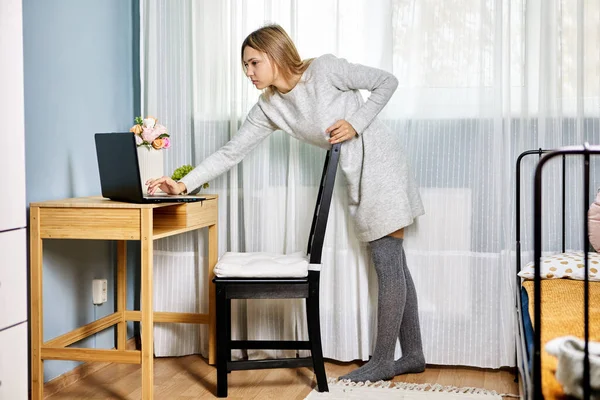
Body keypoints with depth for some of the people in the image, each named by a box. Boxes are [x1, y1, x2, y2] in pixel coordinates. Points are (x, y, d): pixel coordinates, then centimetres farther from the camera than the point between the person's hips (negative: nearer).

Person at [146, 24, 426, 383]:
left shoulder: (325, 68, -14)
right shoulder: (269, 108, 2)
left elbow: (388, 81, -7)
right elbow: (231, 152, -1)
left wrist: (356, 124, -17)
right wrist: (183, 185, -9)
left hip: (380, 161, -7)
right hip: (357, 176, 7)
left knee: (389, 264, -3)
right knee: (392, 265, 10)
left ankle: (383, 361, 4)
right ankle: (413, 354, 19)